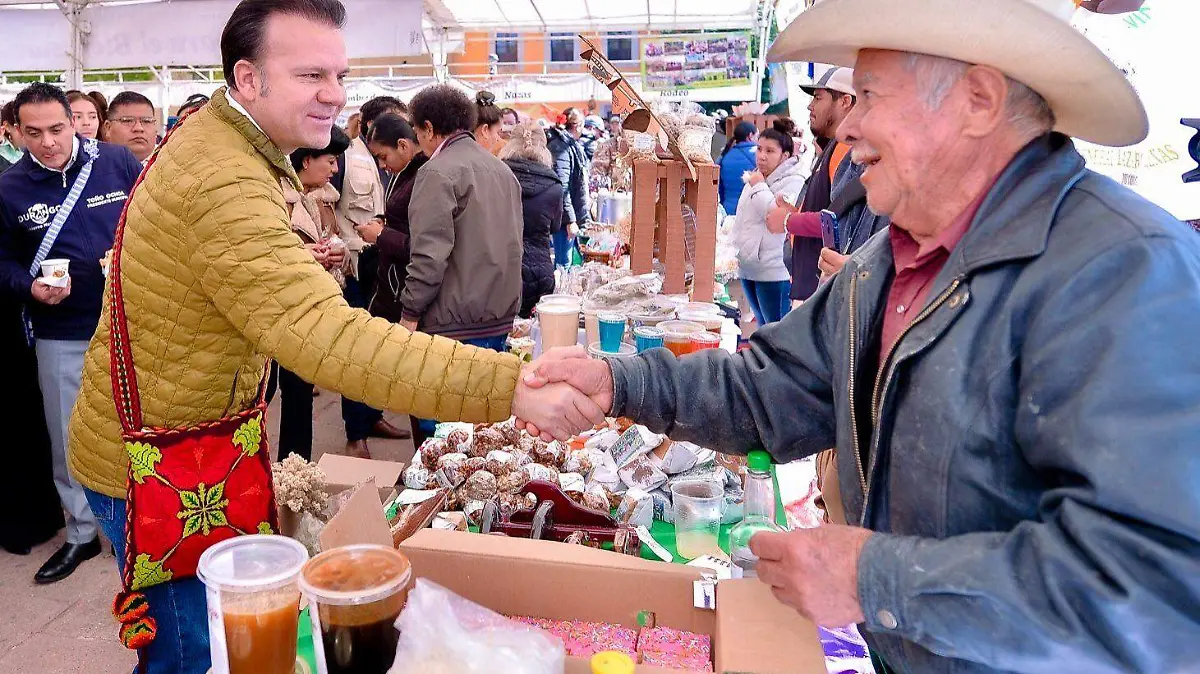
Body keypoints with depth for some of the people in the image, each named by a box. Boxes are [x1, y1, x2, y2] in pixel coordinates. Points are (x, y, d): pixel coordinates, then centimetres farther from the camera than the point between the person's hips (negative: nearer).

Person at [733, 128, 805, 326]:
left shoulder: (793, 182, -9)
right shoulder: (755, 178, 17)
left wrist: (759, 187, -12)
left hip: (774, 271, -9)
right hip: (748, 267, 9)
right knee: (763, 329, 16)